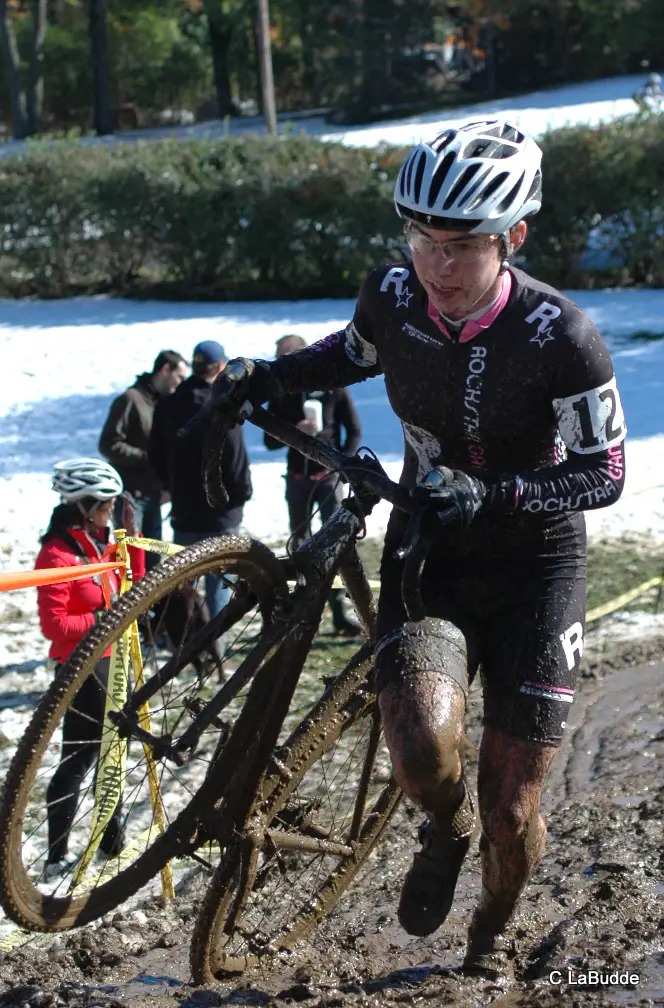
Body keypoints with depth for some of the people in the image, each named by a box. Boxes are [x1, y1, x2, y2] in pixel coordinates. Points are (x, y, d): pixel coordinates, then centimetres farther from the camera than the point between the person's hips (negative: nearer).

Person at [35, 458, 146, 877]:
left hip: (108, 659, 9)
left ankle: (113, 838, 32)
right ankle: (57, 857, 4)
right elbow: (54, 625, -23)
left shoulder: (97, 543, 7)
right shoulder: (58, 554, -21)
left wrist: (131, 536, 3)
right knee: (78, 757, -4)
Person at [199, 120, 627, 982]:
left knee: (511, 807, 0)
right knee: (424, 748, -26)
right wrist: (265, 377, -2)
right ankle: (445, 829, 11)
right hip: (428, 549, 2)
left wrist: (490, 492, -30)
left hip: (535, 562, -2)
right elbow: (354, 354, 14)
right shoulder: (394, 297, -11)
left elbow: (604, 473, -15)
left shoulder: (559, 336, -23)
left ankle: (490, 939, 33)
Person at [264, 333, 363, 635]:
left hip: (328, 476, -3)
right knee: (300, 544, 6)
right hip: (298, 478, 3)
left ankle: (340, 608, -11)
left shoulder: (332, 388, -3)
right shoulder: (281, 394, 3)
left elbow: (354, 431, 2)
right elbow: (270, 441, 0)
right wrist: (295, 431, -20)